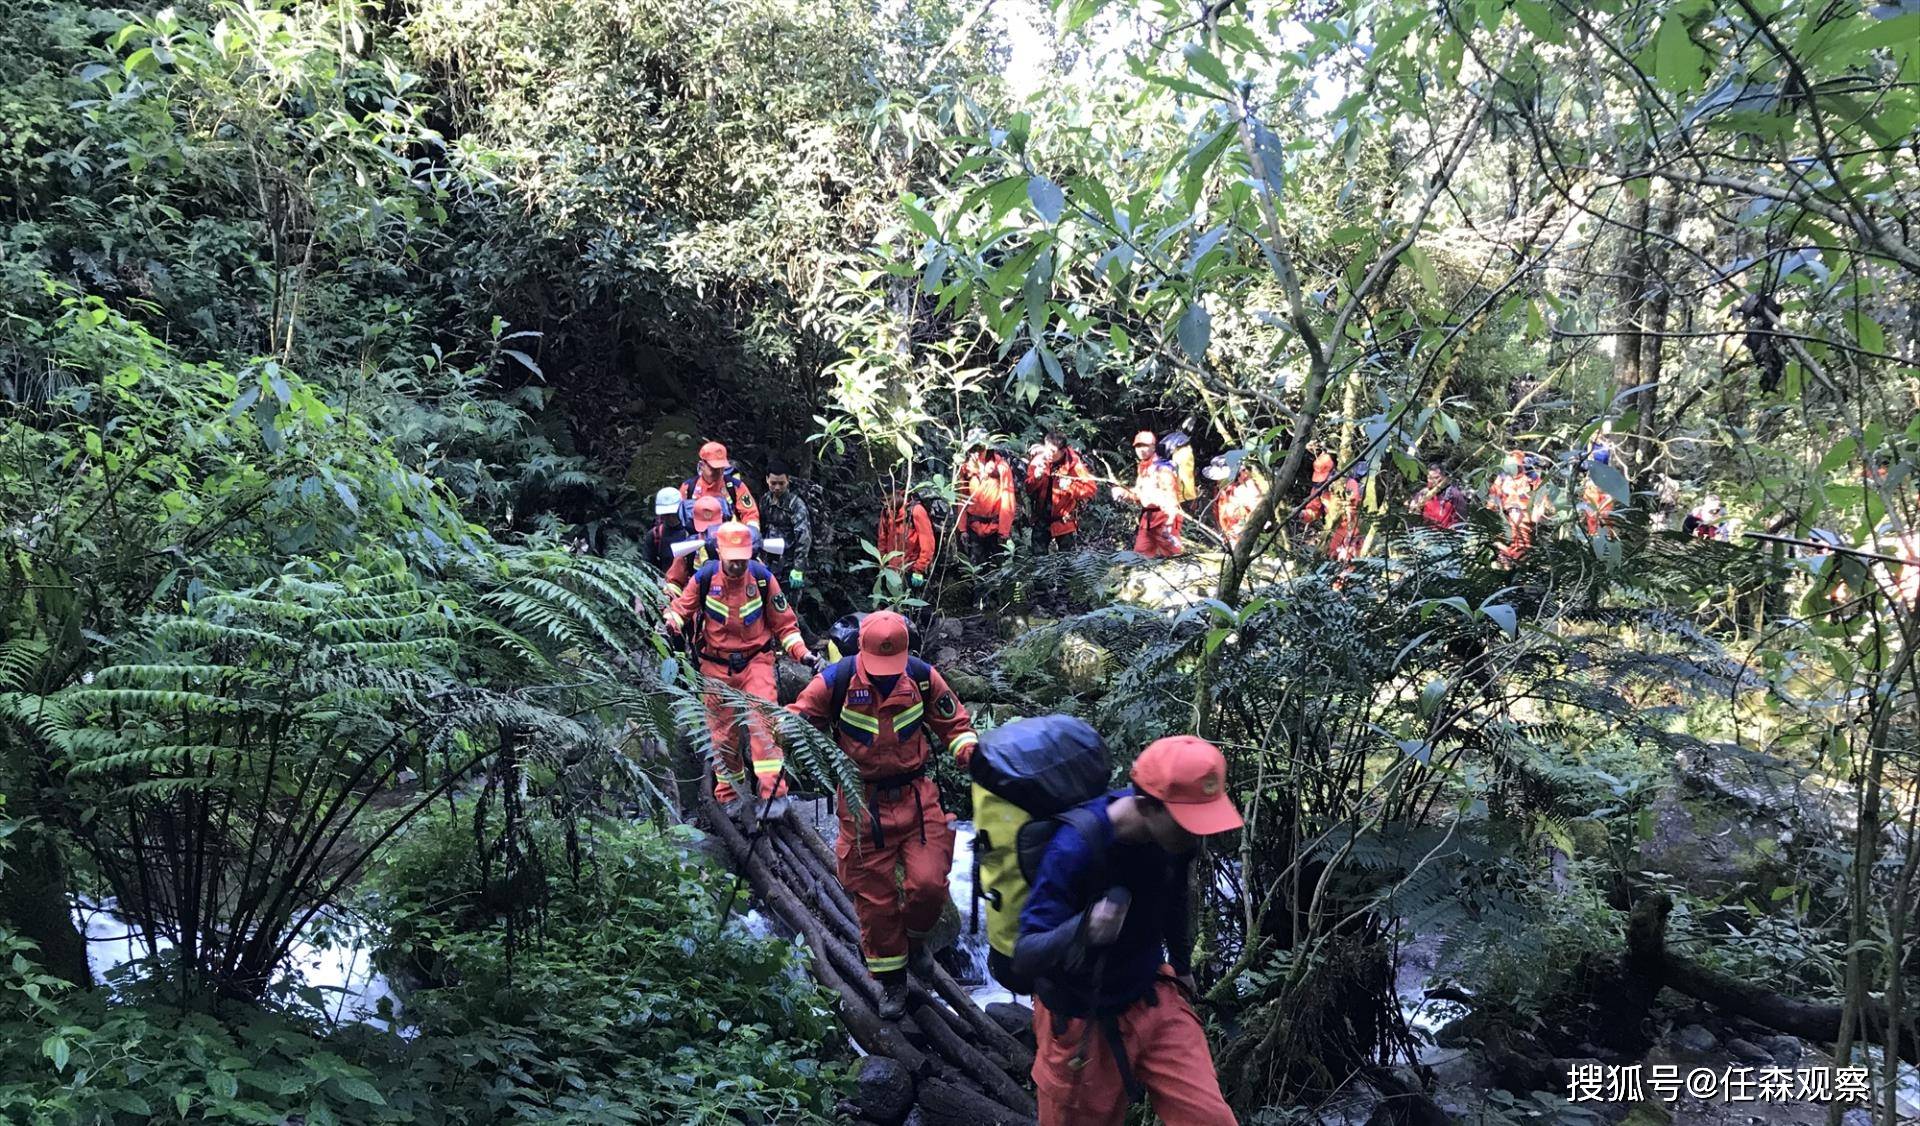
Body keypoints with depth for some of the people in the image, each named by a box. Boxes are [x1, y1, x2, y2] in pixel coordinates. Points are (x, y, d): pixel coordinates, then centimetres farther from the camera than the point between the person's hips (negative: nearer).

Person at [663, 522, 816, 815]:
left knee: (762, 721, -19)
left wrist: (803, 653, -10)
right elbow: (682, 607, 5)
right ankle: (732, 795, 25)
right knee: (722, 733, 8)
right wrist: (671, 623, -18)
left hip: (756, 661, -1)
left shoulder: (763, 578, -8)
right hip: (716, 666, 1)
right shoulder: (704, 578, -9)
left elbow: (783, 623, 1)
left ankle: (773, 792, -18)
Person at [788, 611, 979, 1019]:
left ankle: (913, 936, 26)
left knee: (929, 883, -10)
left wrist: (970, 749, -11)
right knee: (874, 896, 5)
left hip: (915, 795, 1)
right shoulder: (836, 680, -12)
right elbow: (795, 719, -2)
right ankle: (891, 980, 26)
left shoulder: (922, 676, -6)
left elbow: (954, 722, 8)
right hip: (862, 801, -1)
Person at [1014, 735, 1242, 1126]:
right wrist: (1081, 929, -53)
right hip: (1084, 1022, -5)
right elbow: (1024, 955, -33)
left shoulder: (1171, 831, -12)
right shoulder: (1074, 850, -32)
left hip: (1154, 1000, 5)